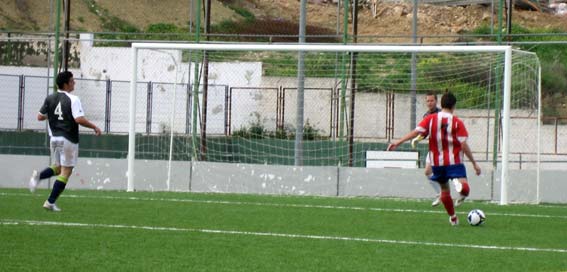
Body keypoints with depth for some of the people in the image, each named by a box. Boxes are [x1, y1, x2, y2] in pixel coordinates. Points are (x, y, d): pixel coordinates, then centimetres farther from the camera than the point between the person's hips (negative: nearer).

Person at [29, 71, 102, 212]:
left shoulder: (50, 99, 4)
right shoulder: (72, 100, -14)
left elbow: (40, 117, 9)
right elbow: (79, 119, -23)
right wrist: (94, 127, -9)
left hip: (54, 137, 6)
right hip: (68, 139, -6)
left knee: (57, 167, 22)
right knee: (66, 171, 1)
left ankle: (38, 176, -8)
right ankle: (50, 202, -4)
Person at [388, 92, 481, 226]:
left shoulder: (430, 119, 3)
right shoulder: (457, 122, -2)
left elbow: (417, 131, -9)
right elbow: (464, 145, -7)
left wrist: (398, 142, -10)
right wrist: (474, 163, 0)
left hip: (437, 162, 4)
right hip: (454, 161, -4)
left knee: (444, 190, 21)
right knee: (464, 186, -19)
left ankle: (453, 218, 31)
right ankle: (462, 189, -53)